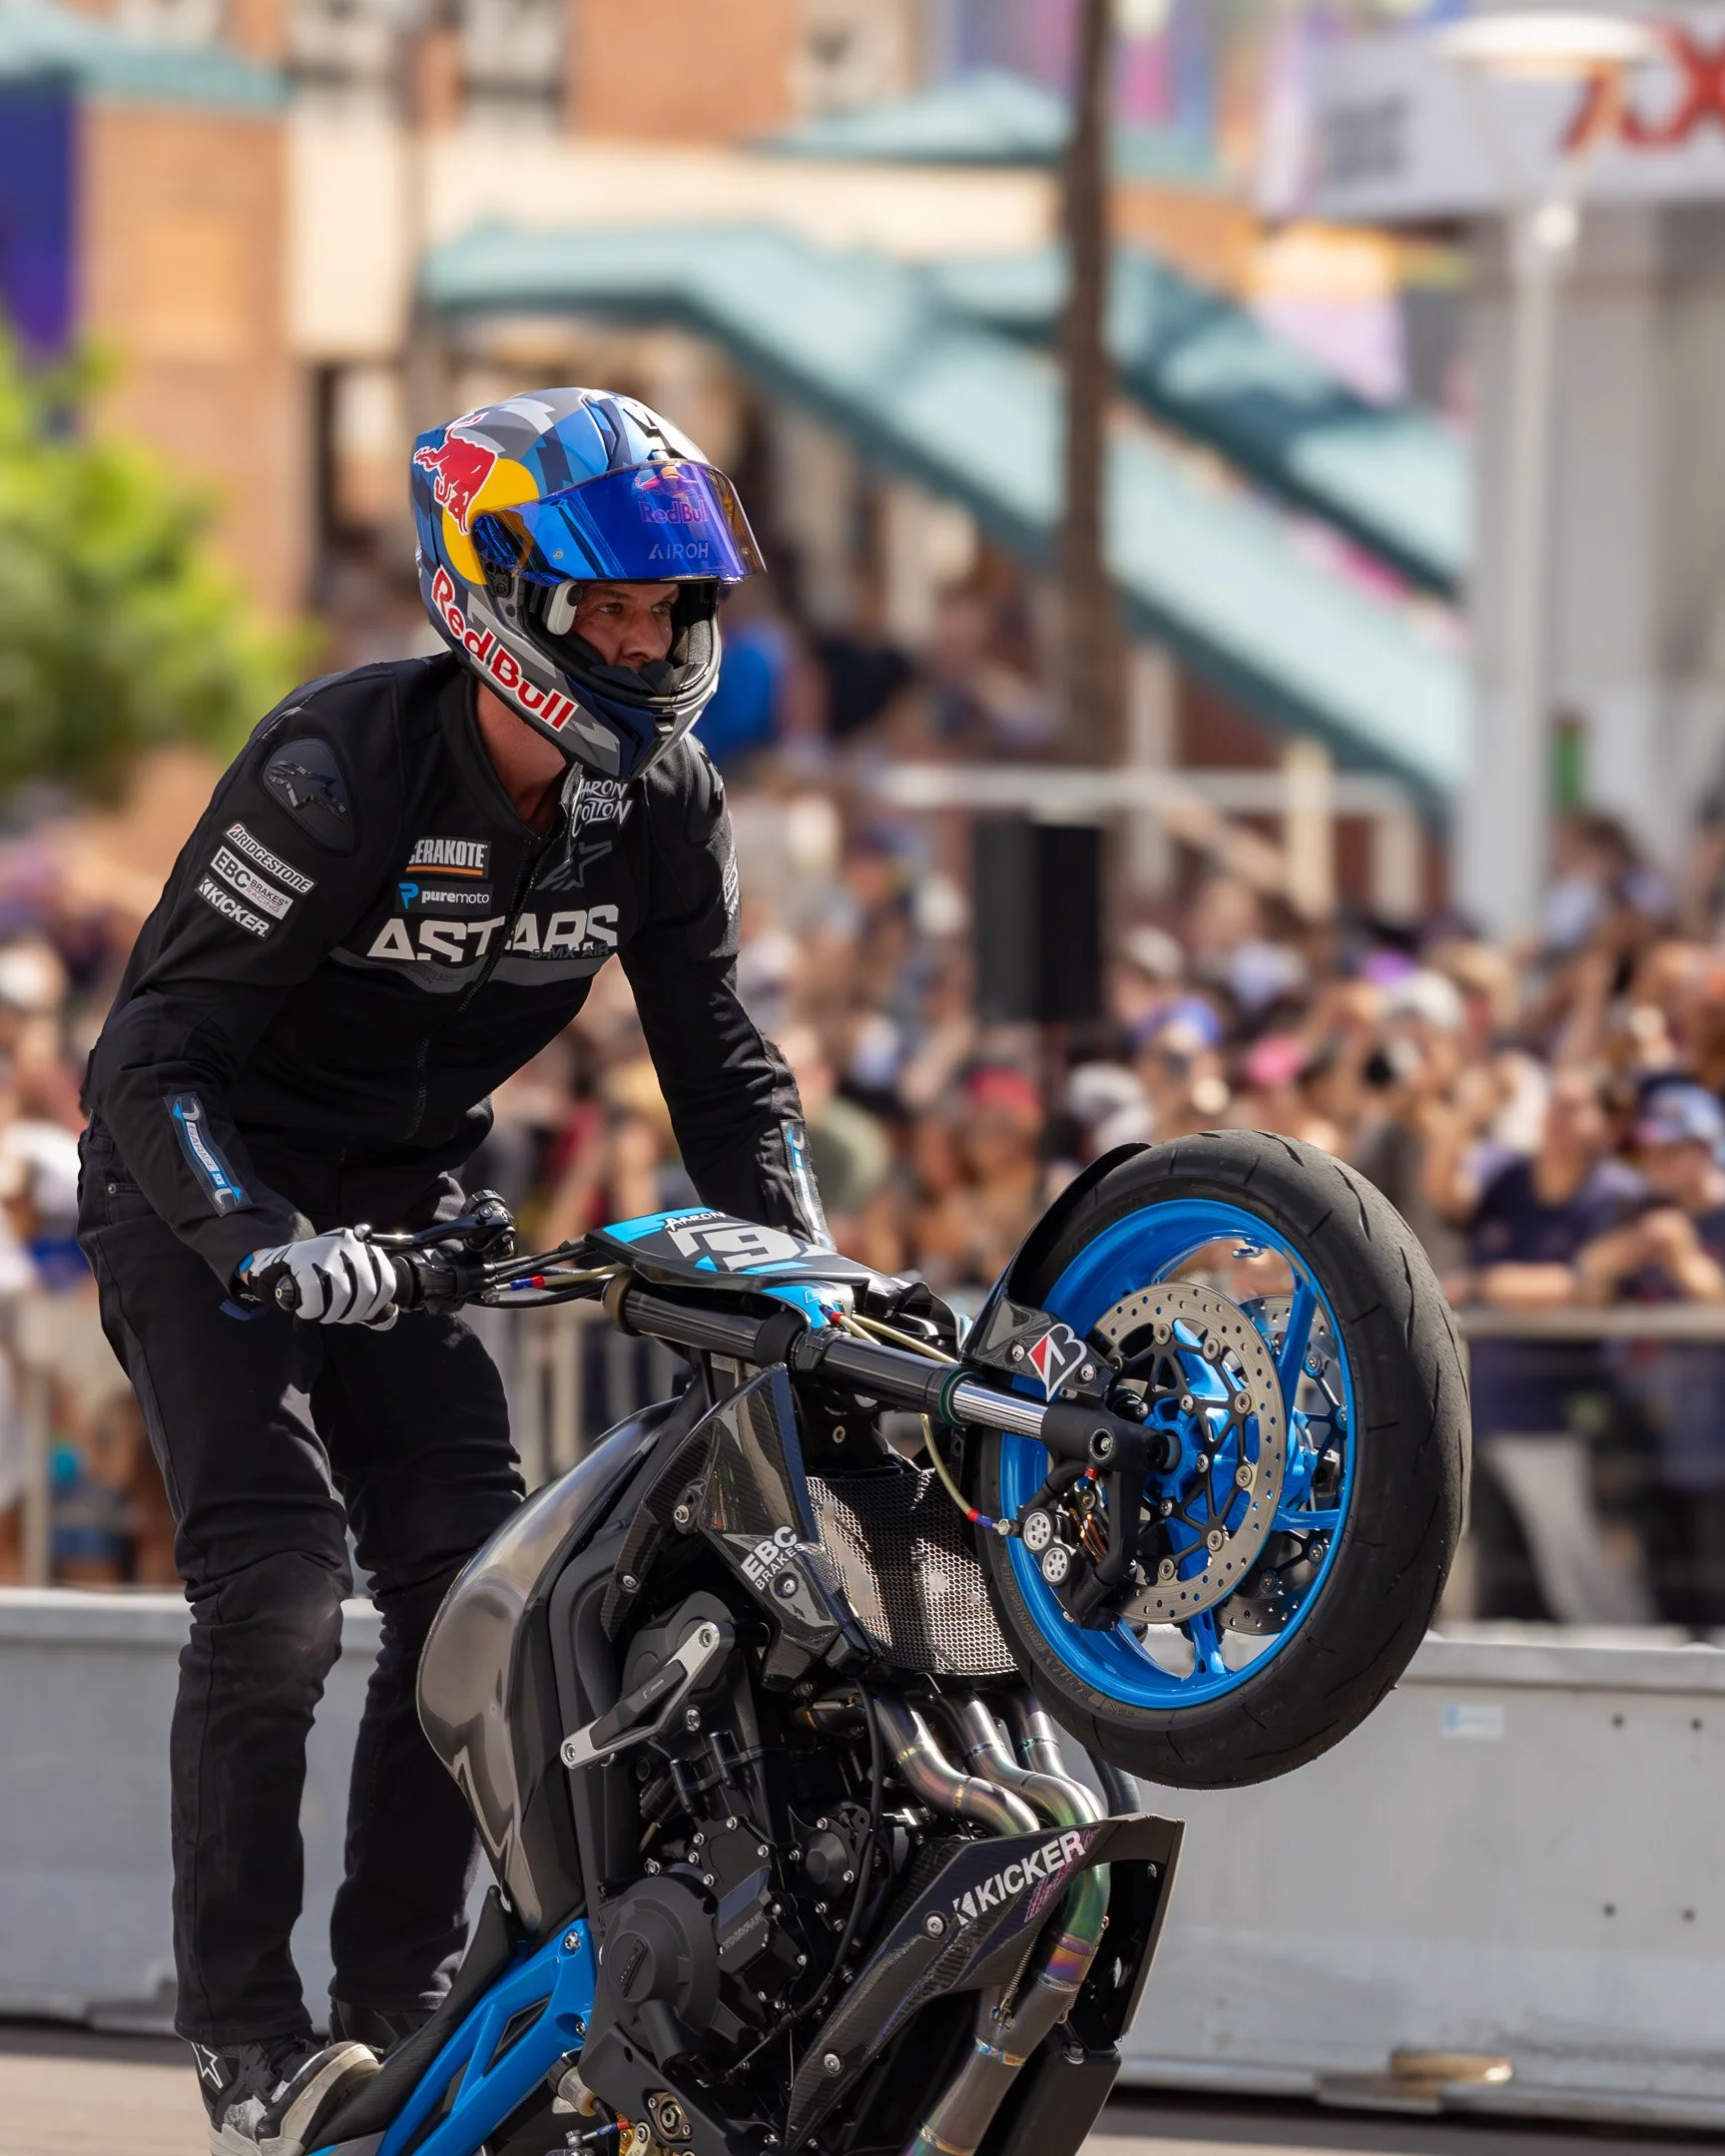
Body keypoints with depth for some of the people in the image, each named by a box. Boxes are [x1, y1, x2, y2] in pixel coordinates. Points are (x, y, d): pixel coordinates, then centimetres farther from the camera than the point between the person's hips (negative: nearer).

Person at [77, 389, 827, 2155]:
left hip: (400, 1208, 6)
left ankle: (403, 2001, 3)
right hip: (210, 1201, -6)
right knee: (275, 1584, -21)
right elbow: (149, 1054, -27)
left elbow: (718, 1060, 3)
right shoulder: (339, 772, -26)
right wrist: (269, 1244, -43)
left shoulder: (658, 801, -7)